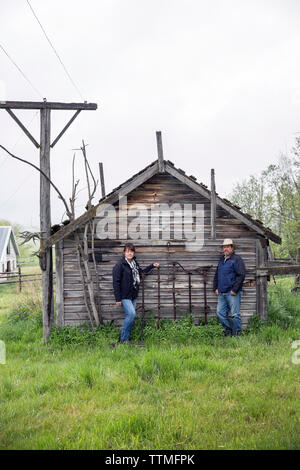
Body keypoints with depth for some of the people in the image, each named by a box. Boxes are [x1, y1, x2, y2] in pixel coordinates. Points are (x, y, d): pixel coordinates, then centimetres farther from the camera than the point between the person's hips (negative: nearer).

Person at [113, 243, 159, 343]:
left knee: (129, 316, 7)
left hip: (133, 295, 7)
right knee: (131, 314, -18)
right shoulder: (120, 265, -12)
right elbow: (116, 282, -13)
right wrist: (118, 299, -15)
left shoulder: (134, 263, 10)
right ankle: (123, 339, -7)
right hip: (124, 296, -7)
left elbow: (141, 272, 29)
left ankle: (126, 339, 15)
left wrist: (152, 266, 25)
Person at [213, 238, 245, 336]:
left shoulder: (237, 259, -6)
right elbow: (216, 275, 25)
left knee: (235, 314, -2)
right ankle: (228, 331, 20)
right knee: (220, 312, 6)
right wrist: (215, 288, 14)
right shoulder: (221, 260, 18)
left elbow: (241, 275, -13)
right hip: (221, 293, 7)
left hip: (232, 293, -7)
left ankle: (236, 334, 7)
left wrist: (234, 290, -16)